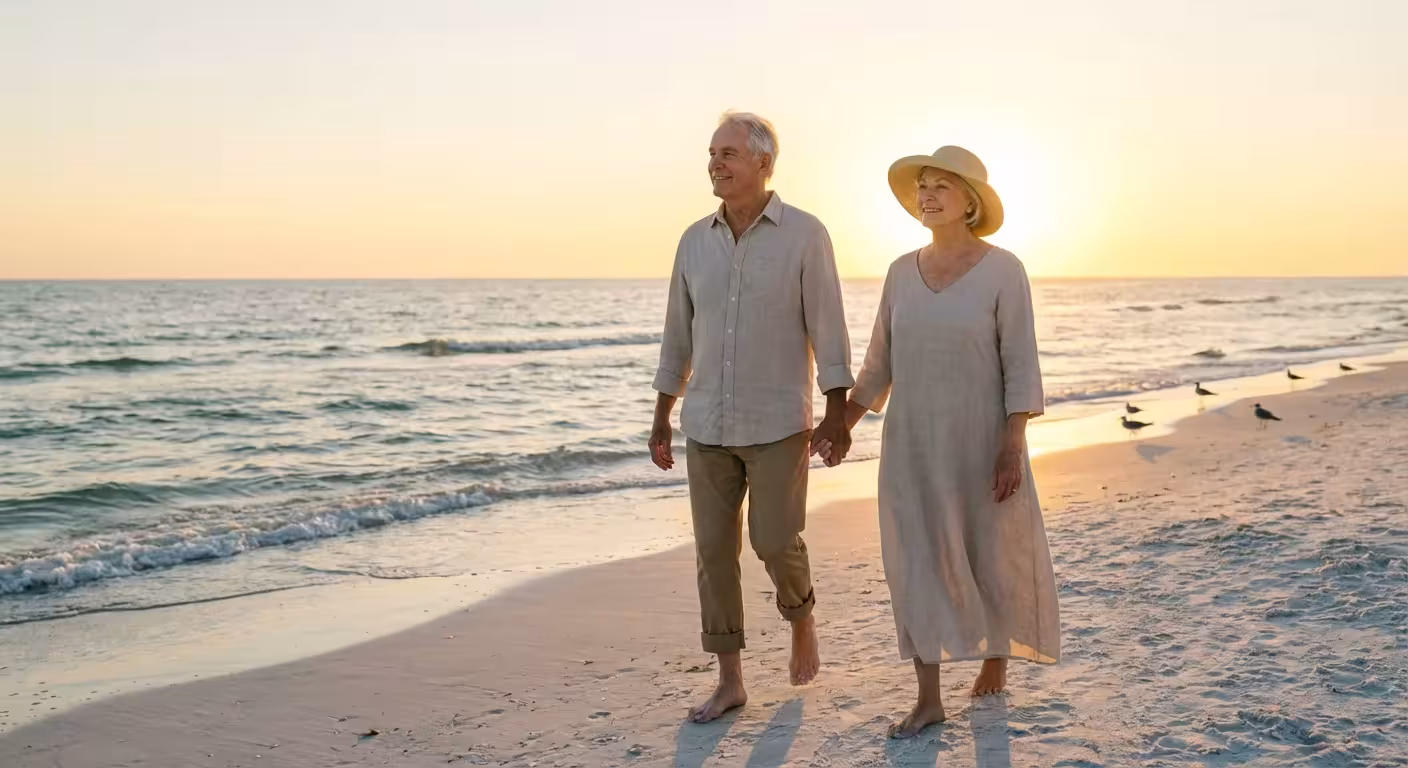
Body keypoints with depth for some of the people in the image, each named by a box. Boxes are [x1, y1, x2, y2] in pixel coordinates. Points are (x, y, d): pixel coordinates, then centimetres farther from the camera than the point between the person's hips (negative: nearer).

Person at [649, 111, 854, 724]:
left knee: (776, 542, -5)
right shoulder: (696, 240, 6)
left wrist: (836, 413, -15)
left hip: (777, 423, -4)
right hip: (707, 425, 4)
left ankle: (801, 619, 28)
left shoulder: (805, 234, -6)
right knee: (714, 549, 3)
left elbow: (827, 327, -8)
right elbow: (678, 334, 11)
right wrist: (662, 417, 11)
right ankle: (730, 682, 12)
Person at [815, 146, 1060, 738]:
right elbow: (880, 364, 10)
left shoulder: (1003, 271, -9)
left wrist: (1013, 446, -18)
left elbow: (1021, 366, -11)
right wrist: (841, 426, 3)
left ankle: (996, 655, 39)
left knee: (993, 557, 11)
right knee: (917, 563, -2)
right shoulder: (903, 272, 4)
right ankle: (928, 699, 4)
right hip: (912, 442, 3)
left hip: (982, 440, -3)